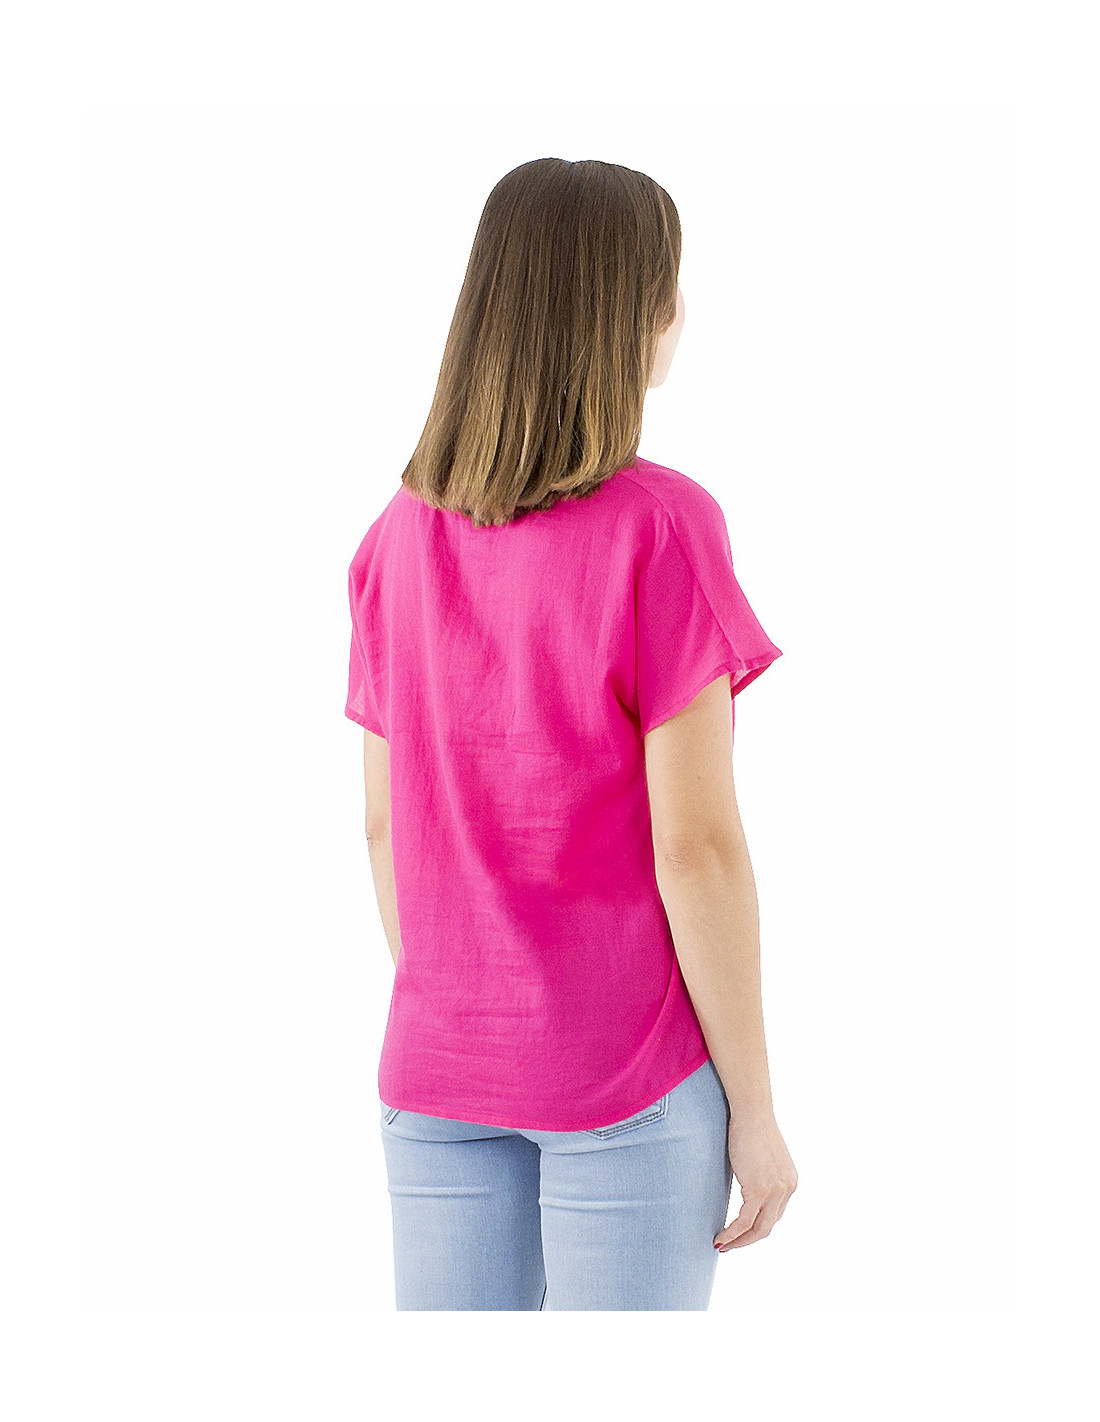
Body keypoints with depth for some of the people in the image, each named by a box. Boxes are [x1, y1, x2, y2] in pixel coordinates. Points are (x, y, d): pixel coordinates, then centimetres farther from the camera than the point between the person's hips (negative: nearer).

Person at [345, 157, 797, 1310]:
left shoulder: (399, 541, 0)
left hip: (437, 1069, 5)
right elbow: (696, 845, -17)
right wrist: (755, 1106, -8)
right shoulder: (658, 530, -17)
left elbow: (385, 827, 5)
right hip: (629, 1072, -5)